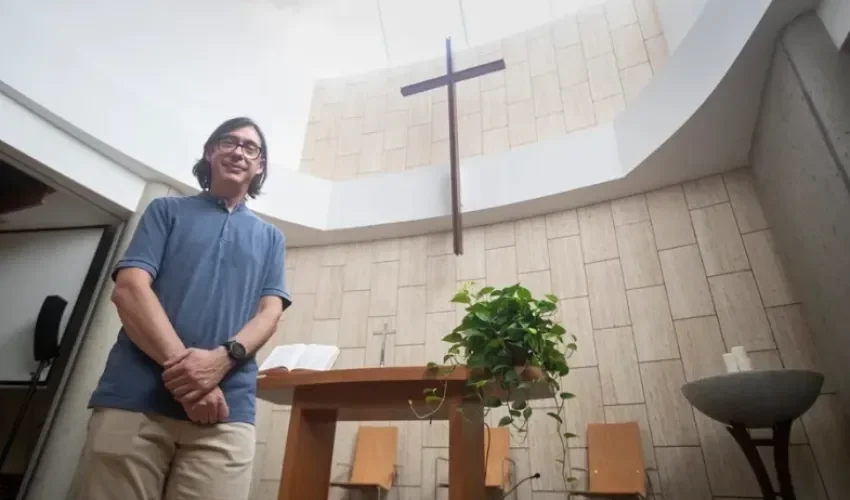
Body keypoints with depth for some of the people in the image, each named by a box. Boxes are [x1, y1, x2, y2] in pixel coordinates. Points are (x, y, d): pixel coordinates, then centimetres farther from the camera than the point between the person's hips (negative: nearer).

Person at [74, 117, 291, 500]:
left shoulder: (270, 238, 18)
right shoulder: (167, 210, 13)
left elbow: (269, 313, 7)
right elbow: (129, 289, 0)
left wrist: (221, 359, -14)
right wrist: (181, 365, -14)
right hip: (135, 398, 0)